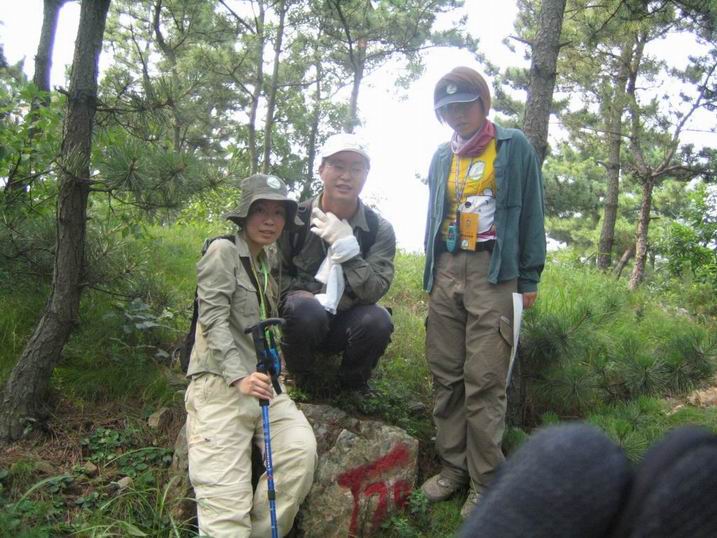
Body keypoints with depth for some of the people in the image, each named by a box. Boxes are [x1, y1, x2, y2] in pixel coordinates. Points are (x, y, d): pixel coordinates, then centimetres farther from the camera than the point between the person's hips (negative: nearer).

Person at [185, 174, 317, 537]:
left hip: (262, 383, 6)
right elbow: (213, 320, -12)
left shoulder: (267, 265, 21)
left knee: (301, 451, -19)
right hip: (220, 383, -6)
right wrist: (239, 377, -23)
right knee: (226, 493, -16)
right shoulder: (223, 251, -2)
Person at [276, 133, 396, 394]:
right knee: (306, 311, -36)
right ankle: (299, 379, -4)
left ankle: (352, 383, 1)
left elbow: (373, 291, -18)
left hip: (344, 324, 2)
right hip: (301, 323, -1)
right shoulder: (296, 219, -8)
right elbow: (276, 275, 0)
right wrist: (312, 299, -17)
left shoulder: (379, 230, -7)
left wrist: (346, 245, -29)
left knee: (378, 320, -30)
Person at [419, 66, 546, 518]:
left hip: (493, 271, -5)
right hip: (446, 272, 5)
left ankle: (485, 485, 3)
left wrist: (529, 277, -2)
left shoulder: (515, 148, 4)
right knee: (446, 377, 6)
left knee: (484, 382, -7)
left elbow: (530, 213, 3)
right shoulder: (442, 157, 17)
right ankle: (453, 469, 18)